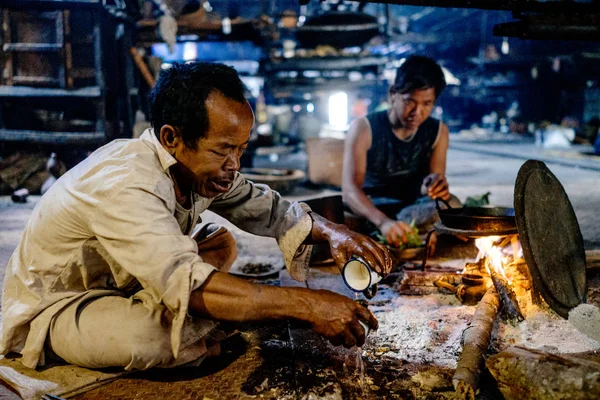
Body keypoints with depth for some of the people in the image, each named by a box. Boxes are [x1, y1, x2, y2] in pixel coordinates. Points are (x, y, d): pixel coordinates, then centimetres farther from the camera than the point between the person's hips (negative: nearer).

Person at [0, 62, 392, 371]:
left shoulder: (197, 164, -10)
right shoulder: (126, 185, -36)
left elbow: (266, 206, 2)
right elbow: (187, 283, -44)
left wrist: (333, 231, -15)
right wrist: (305, 304, -43)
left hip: (119, 285, 8)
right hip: (51, 308, -8)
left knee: (222, 244, 5)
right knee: (153, 333, -36)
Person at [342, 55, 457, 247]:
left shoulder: (438, 132, 0)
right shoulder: (363, 129, -13)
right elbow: (350, 190, -25)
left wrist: (437, 187, -32)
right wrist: (383, 221, -45)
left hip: (414, 213, 5)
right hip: (370, 215, -4)